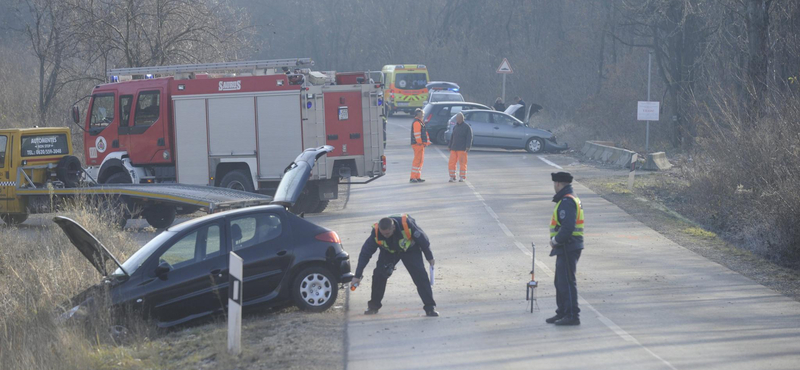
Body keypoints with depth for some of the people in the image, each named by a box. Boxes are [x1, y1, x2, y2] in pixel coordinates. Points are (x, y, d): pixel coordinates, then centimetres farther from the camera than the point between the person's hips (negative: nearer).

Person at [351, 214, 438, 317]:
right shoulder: (376, 232, -32)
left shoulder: (407, 224, -38)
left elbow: (423, 239, -20)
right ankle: (374, 305, 7)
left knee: (420, 276, -15)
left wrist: (429, 257, -7)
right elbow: (365, 253, -23)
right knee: (378, 274, -13)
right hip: (388, 252, 2)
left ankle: (430, 307, -8)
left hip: (410, 250, -2)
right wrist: (358, 275, -22)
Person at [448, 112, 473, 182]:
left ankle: (462, 177, 7)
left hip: (462, 149, -5)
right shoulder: (455, 127, 17)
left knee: (462, 163, -2)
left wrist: (468, 147, -16)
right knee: (451, 163, -1)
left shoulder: (467, 127, -1)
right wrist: (450, 147, 20)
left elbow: (469, 138, -7)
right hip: (454, 149, 5)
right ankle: (452, 177, 8)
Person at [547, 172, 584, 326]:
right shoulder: (571, 199, 17)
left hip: (568, 248, -11)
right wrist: (556, 240, 9)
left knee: (567, 281, -7)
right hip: (565, 248, 11)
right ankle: (562, 313, 24)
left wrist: (556, 240, -14)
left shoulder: (566, 202, -17)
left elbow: (567, 227, -27)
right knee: (560, 281, 17)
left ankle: (572, 316, -5)